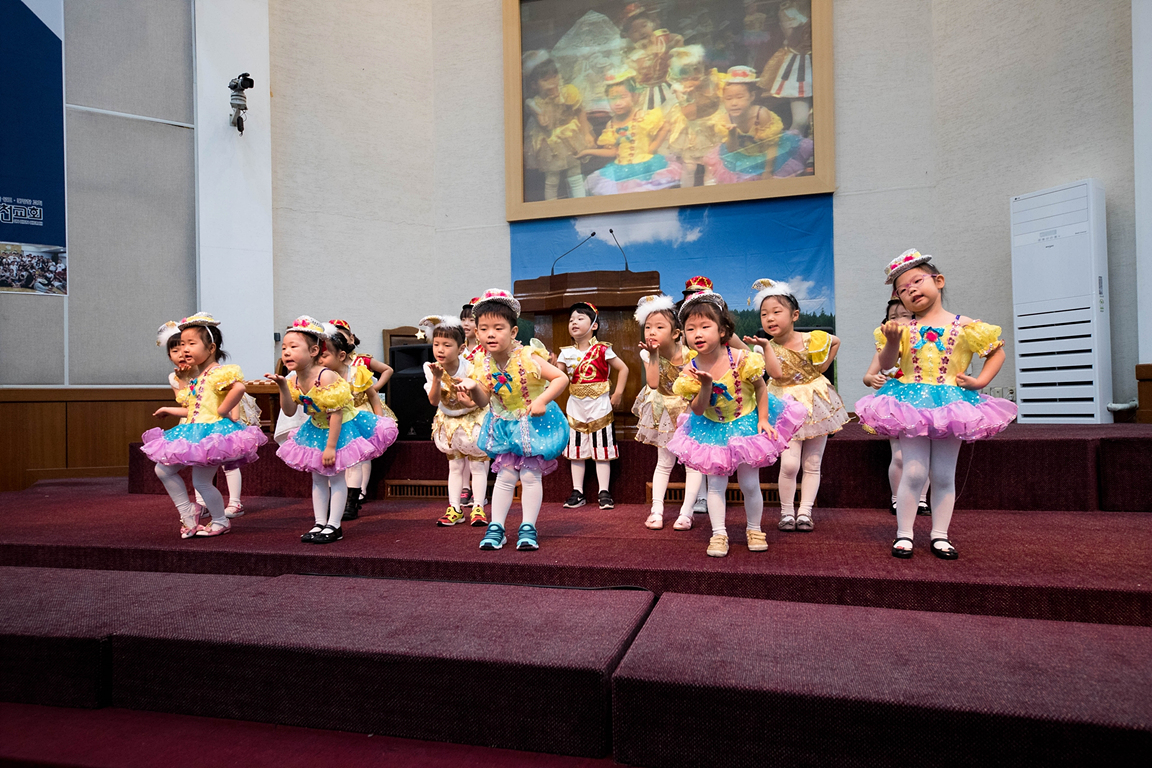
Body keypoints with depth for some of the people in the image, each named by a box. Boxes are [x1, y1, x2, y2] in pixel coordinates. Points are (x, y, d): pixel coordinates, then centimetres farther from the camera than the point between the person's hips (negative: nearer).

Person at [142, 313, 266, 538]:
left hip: (210, 431, -10)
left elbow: (239, 386, -34)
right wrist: (170, 410, 31)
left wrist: (223, 410, -26)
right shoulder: (194, 378, 15)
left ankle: (221, 522, 17)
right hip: (192, 432, 10)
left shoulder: (218, 373, -15)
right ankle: (188, 516, 20)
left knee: (201, 481, -5)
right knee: (163, 470, 11)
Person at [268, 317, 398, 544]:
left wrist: (330, 446, -25)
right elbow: (289, 411, -7)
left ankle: (334, 526, 10)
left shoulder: (326, 377, -29)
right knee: (317, 477, 12)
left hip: (341, 429, -8)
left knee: (336, 475, 0)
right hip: (316, 429, 8)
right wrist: (282, 386, -20)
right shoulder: (293, 380, -7)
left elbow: (336, 414, -27)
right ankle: (320, 524, 22)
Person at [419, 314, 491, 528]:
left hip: (473, 419, -3)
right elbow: (433, 401, -19)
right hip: (449, 422, 4)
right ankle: (455, 508, 17)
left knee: (477, 464, 1)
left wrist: (470, 402, -41)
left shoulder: (470, 369, -24)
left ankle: (478, 508, 8)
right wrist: (437, 378, -32)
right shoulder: (431, 369, -14)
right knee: (454, 465, 11)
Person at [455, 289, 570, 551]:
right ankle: (496, 527, 14)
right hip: (504, 425, 4)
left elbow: (562, 378, -20)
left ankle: (528, 528, 10)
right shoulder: (483, 364, -8)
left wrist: (541, 400, -29)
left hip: (533, 423, -4)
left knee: (530, 475, -1)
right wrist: (473, 387, -23)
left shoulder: (527, 357, -23)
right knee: (505, 476, 7)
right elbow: (484, 401, -3)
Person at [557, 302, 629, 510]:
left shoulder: (602, 350, -6)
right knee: (576, 451, 8)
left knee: (602, 450, 3)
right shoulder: (566, 353, 4)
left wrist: (618, 394, -4)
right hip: (576, 407, 4)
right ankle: (577, 493, 16)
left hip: (599, 405, -4)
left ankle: (604, 493, 10)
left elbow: (623, 369, -1)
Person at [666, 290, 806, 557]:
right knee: (715, 484, 3)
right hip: (712, 430, 2)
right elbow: (698, 410, -13)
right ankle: (719, 534, 15)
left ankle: (754, 530, 28)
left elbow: (760, 387, -6)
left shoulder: (740, 359, -21)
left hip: (745, 423, -1)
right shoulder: (691, 371, -15)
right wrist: (705, 385, -29)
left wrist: (763, 420, -10)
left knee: (749, 484, 6)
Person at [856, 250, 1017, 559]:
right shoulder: (904, 328, 3)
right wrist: (892, 341, -24)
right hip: (912, 404, -1)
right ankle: (903, 534, 9)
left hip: (951, 403, 1)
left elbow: (998, 350, 15)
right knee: (914, 472, -4)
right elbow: (886, 364, -5)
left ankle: (940, 536, 19)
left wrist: (980, 381, 2)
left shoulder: (964, 326, 4)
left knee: (943, 475, 7)